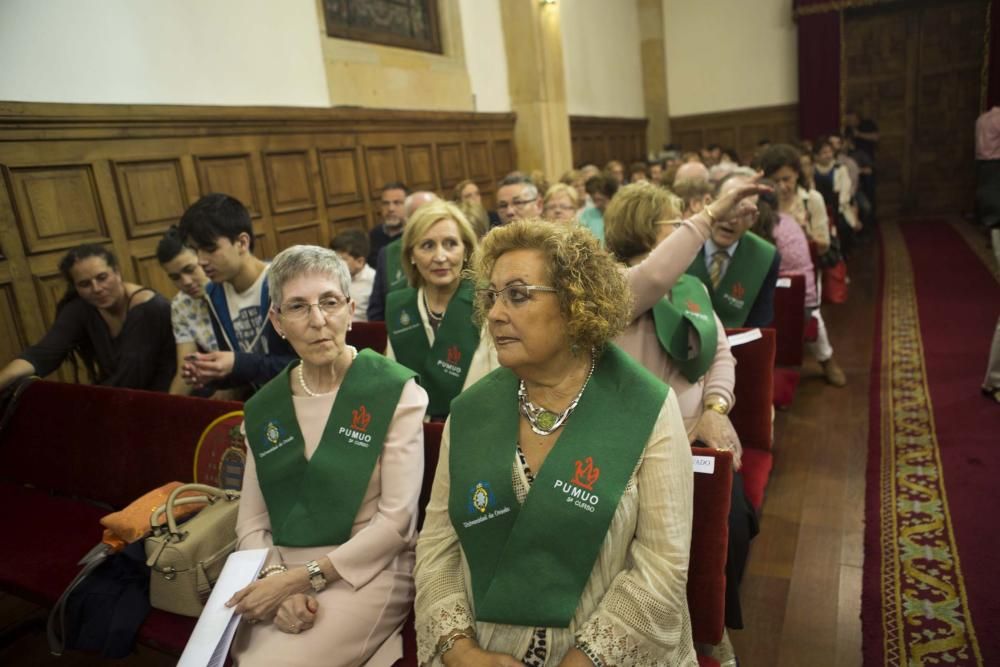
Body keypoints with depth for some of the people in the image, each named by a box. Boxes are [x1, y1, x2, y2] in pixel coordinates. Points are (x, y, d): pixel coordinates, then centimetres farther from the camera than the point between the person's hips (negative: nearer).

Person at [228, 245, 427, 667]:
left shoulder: (395, 391, -11)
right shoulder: (263, 409, 5)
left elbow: (396, 520, -13)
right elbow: (251, 522, 5)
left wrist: (304, 576, -15)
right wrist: (277, 579, -13)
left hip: (365, 571, -4)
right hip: (281, 573, 4)